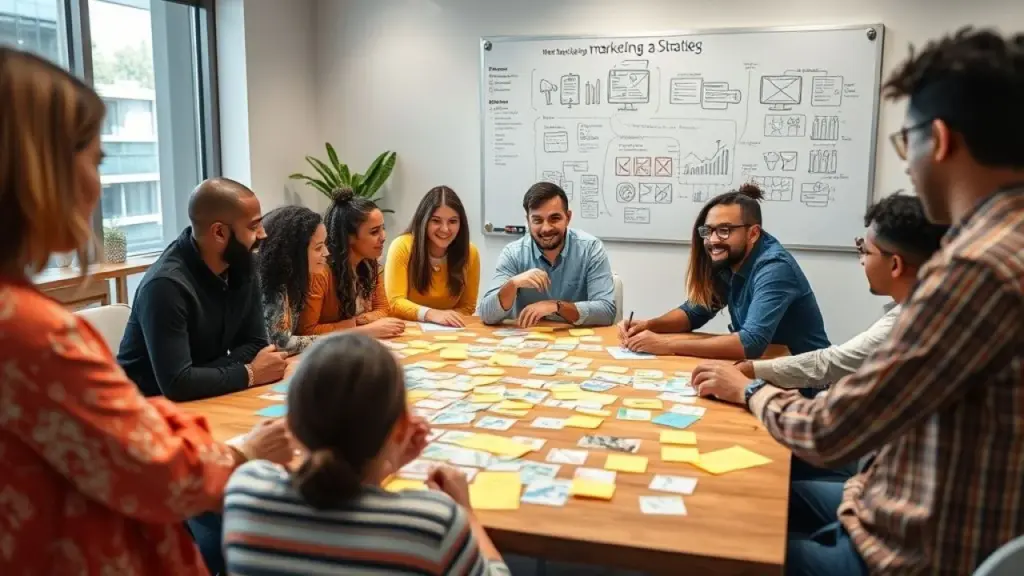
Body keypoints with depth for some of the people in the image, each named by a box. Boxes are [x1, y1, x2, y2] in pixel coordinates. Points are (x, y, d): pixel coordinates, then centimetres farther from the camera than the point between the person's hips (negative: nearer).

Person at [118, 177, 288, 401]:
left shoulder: (242, 263, -5)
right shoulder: (166, 284, -25)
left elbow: (254, 343, -1)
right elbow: (177, 383, -30)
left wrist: (202, 378, -17)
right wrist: (250, 374, -19)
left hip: (201, 399, 7)